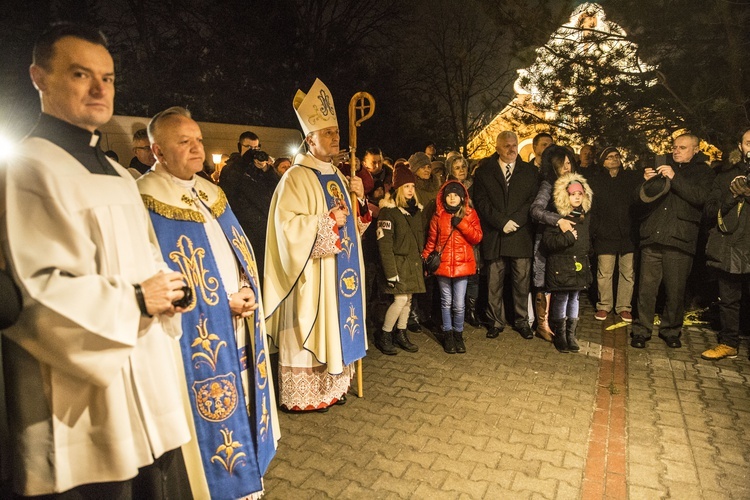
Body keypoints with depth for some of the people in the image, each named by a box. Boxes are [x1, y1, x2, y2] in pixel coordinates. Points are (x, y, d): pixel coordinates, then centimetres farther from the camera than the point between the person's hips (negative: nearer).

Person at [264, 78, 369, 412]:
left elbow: (353, 224, 17)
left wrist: (359, 200, -1)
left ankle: (332, 386, 30)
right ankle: (303, 396, 18)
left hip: (341, 270, 8)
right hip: (314, 275, -8)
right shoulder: (296, 178, -12)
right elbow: (288, 226, -22)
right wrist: (329, 219, -18)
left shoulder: (338, 176, 13)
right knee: (311, 331, 1)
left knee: (336, 328, 15)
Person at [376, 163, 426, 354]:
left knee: (408, 299, 10)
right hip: (398, 261, -7)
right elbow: (384, 244, -16)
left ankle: (401, 334, 24)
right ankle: (383, 335, 7)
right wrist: (391, 272, -19)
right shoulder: (388, 211, -12)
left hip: (414, 262, 7)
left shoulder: (416, 209, 11)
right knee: (401, 299, -11)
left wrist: (422, 258, 11)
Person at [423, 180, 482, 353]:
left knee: (459, 304, -1)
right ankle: (448, 334, 25)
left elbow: (477, 237, -5)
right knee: (446, 302, 10)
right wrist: (425, 259, 4)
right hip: (443, 265, 1)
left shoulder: (470, 214, 4)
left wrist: (461, 223, -14)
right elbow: (431, 240, 9)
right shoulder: (438, 215, 5)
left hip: (462, 265, -1)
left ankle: (458, 334, 20)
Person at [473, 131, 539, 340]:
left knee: (522, 281, 4)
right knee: (494, 283, 2)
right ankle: (495, 321, 15)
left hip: (521, 234, 1)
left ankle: (522, 320, 18)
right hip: (494, 235, -1)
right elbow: (481, 201, 0)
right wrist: (502, 222, -10)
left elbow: (533, 201, 5)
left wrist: (514, 221, -9)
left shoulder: (530, 171, 12)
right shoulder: (484, 171, 8)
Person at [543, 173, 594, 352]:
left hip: (580, 267, 6)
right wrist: (568, 237, -20)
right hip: (560, 267, -6)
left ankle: (571, 334, 24)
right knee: (561, 299, 2)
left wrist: (585, 255, 16)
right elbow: (547, 241, -18)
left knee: (574, 298, 12)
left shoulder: (585, 216, 9)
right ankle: (560, 335, 19)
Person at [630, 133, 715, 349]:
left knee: (675, 291, 3)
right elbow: (641, 205, 15)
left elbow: (700, 197, -8)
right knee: (646, 289, -1)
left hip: (679, 241, -2)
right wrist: (647, 183, -3)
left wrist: (674, 178, -14)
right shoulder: (661, 169, 20)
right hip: (652, 238, 2)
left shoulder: (703, 171, 13)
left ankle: (671, 330, 20)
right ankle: (642, 330, 9)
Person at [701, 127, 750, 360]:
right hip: (729, 248, 2)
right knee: (728, 300, 10)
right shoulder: (727, 174, 14)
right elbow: (711, 208, 8)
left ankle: (729, 343, 10)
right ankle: (728, 343, 20)